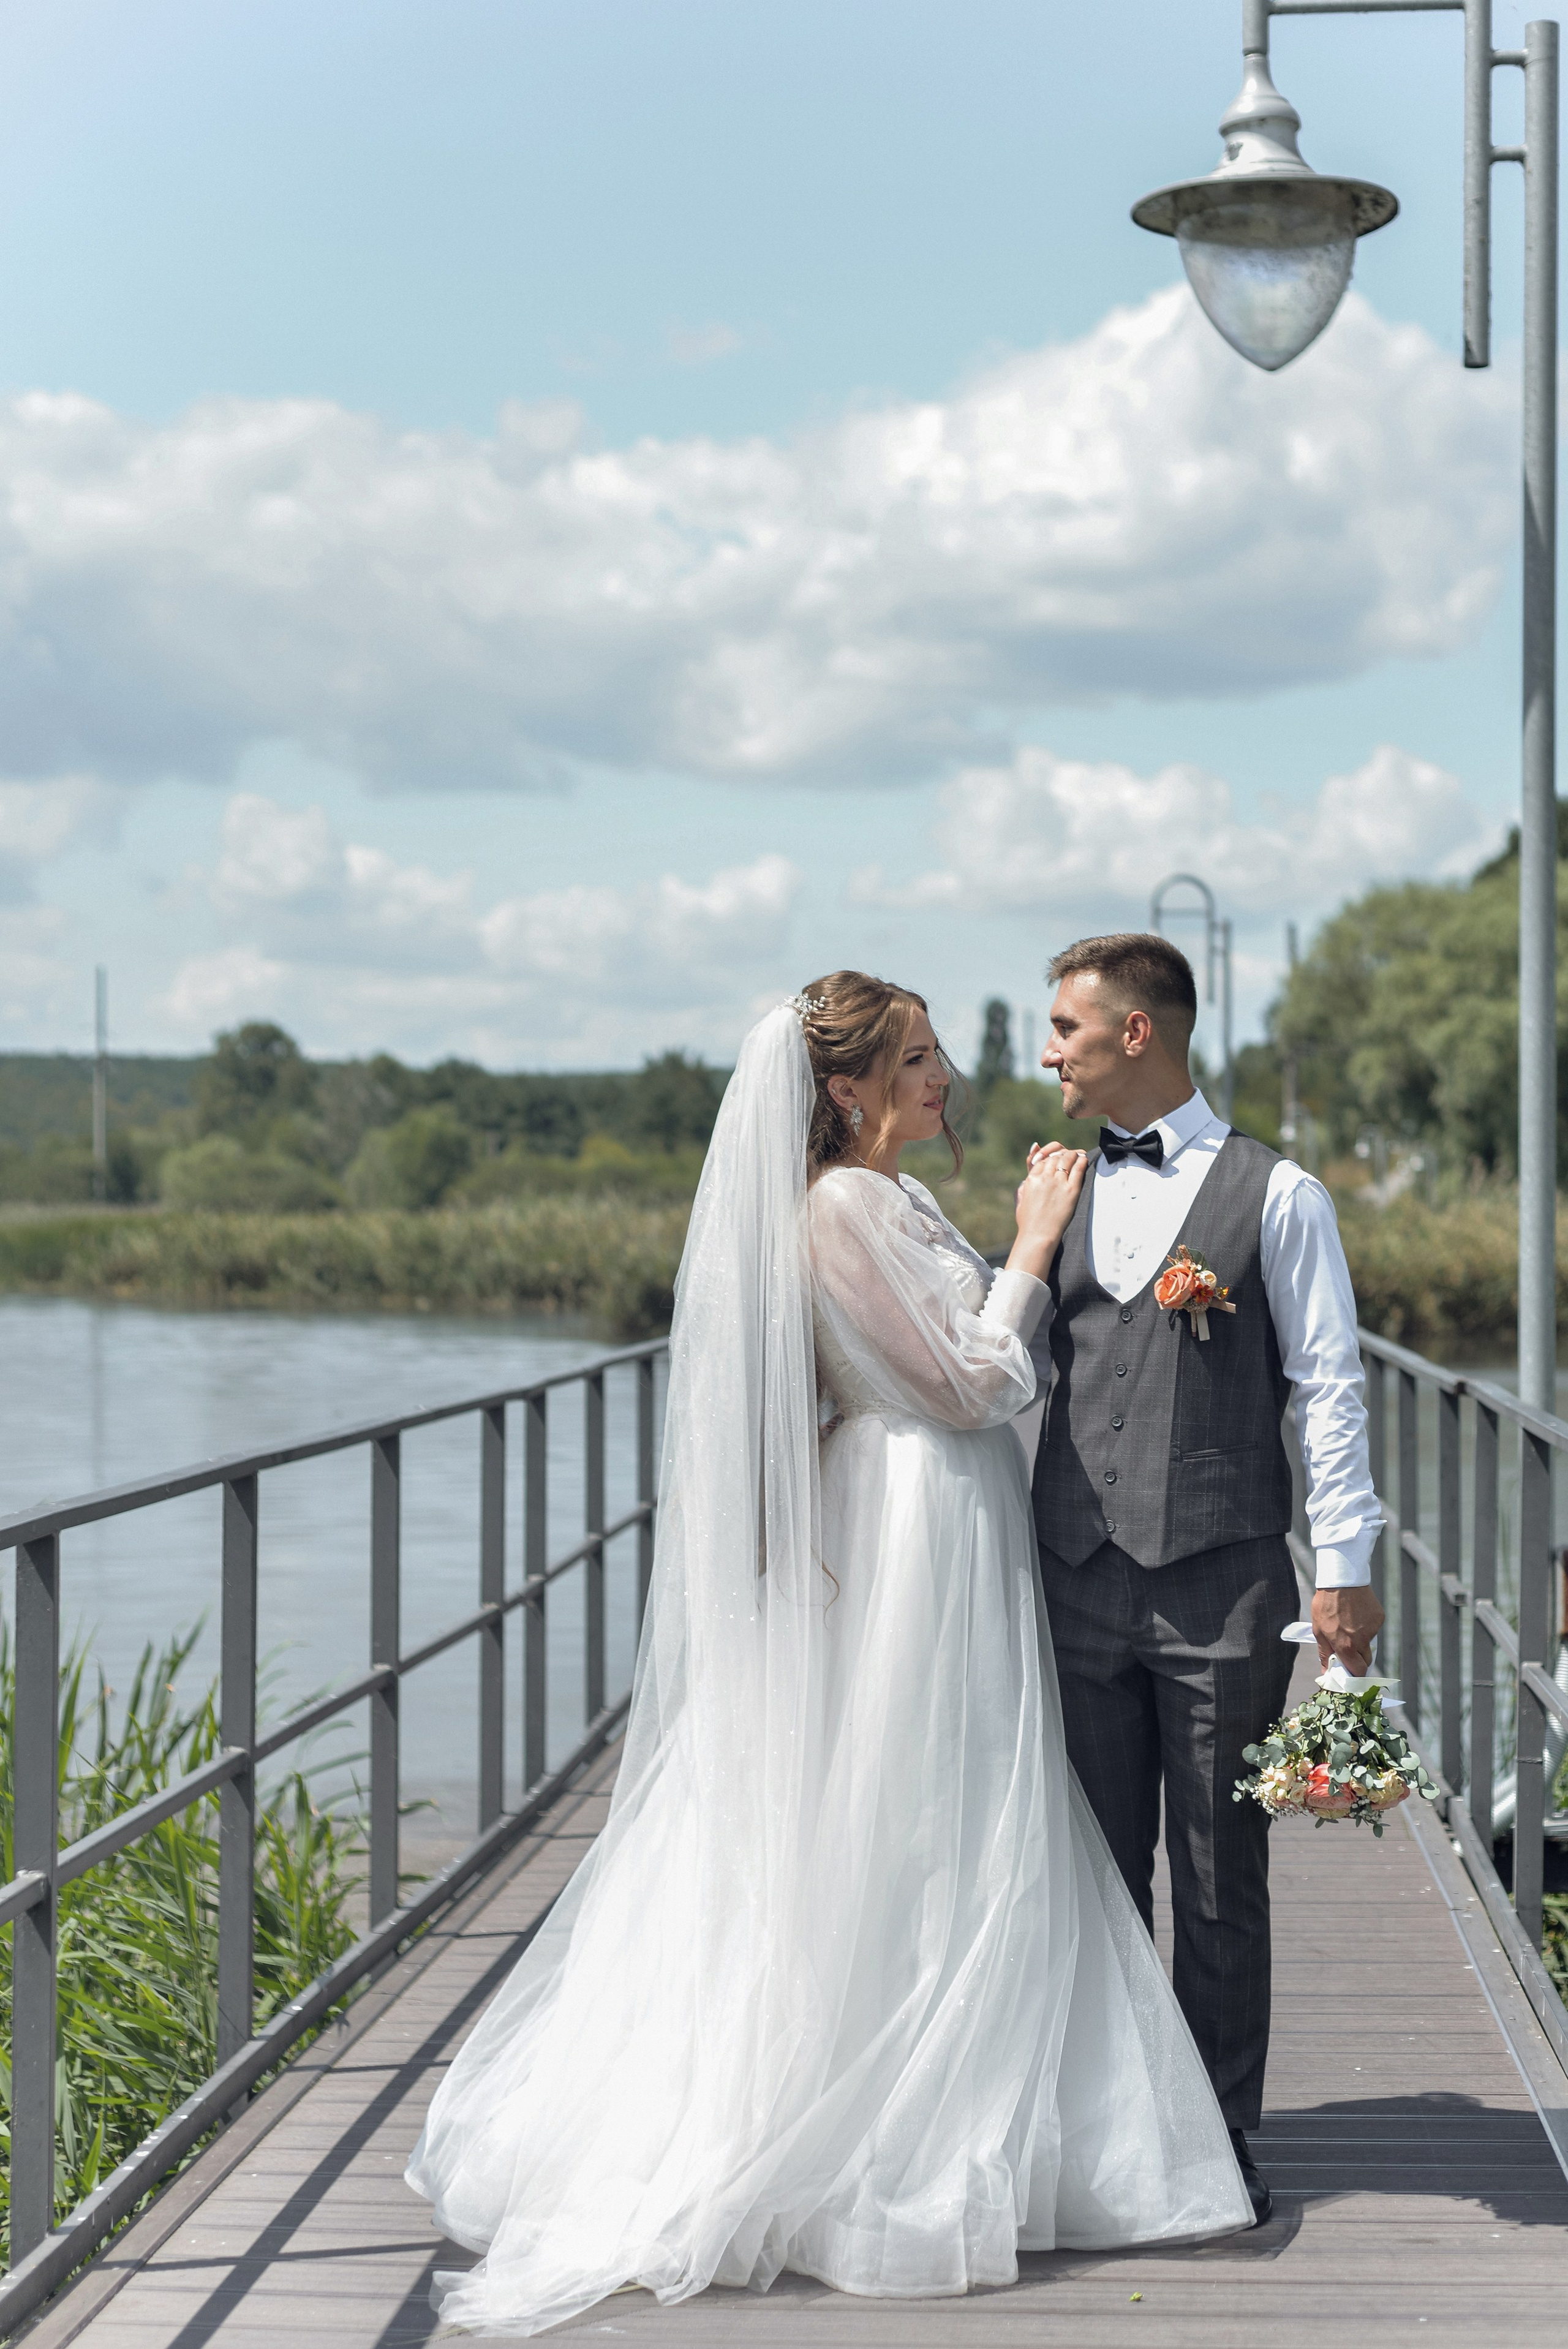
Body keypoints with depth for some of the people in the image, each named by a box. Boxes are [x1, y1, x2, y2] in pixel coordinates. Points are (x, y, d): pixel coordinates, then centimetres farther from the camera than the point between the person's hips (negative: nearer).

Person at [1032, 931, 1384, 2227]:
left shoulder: (1276, 1195, -1)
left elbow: (1330, 1387, -2)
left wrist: (1346, 1567, -7)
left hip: (1224, 1585, -4)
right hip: (1080, 1583, 4)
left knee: (1221, 1878, 4)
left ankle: (1221, 2138, 14)